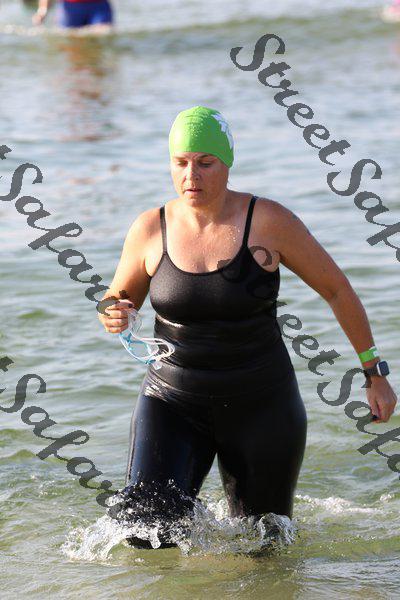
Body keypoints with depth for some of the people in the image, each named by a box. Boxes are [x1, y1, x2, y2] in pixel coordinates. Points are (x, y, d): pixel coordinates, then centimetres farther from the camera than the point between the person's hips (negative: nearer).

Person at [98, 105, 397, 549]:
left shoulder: (268, 222, -12)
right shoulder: (150, 229, -5)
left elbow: (336, 289, -2)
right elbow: (118, 301, 11)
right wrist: (112, 317, -14)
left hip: (260, 407, -1)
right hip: (173, 403, 1)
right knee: (145, 527, -17)